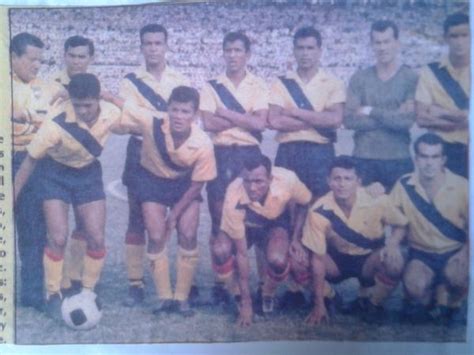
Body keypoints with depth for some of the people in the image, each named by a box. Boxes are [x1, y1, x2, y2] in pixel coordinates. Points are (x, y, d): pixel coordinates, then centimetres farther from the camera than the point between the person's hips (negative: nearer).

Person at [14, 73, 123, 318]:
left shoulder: (111, 114, -22)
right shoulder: (56, 125, -31)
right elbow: (30, 161, -19)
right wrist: (12, 198, -14)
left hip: (89, 174, 3)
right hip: (56, 175, -3)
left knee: (97, 239, -3)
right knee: (58, 238, -11)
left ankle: (88, 292, 18)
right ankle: (53, 294, 12)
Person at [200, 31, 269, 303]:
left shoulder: (259, 86, 6)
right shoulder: (211, 86, 7)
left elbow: (260, 123, -8)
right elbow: (208, 123, -6)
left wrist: (226, 113, -7)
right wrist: (244, 121, -6)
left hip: (249, 154, 0)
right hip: (220, 154, 0)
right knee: (219, 220, 2)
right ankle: (220, 281, 11)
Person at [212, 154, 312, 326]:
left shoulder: (287, 180, -34)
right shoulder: (233, 198, -36)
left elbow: (304, 203, -7)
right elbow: (241, 253, -28)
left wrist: (295, 239, -13)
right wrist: (246, 302, -23)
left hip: (276, 223, 1)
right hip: (244, 226, 0)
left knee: (278, 259, -31)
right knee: (220, 250, -32)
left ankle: (268, 294, 5)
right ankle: (236, 295, 0)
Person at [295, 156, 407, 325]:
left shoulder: (377, 202, -23)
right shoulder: (319, 211, -23)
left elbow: (400, 226, -3)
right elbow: (317, 258, -18)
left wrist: (389, 246, -26)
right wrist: (319, 304, -16)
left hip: (369, 259, 0)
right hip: (336, 260, 1)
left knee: (394, 260, -33)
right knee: (297, 261, -25)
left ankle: (369, 302, -1)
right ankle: (330, 298, 6)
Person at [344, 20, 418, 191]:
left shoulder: (411, 78, 0)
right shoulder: (359, 78, 4)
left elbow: (408, 120, -11)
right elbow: (349, 120, -7)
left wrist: (370, 111, -7)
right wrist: (394, 117, -11)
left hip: (399, 160, -1)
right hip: (363, 159, 1)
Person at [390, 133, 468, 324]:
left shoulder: (461, 186, -9)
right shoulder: (404, 185, -7)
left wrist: (466, 251, -16)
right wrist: (393, 243, -15)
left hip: (453, 251, 0)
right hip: (421, 253, 1)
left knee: (456, 276, -32)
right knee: (415, 286, -27)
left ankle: (450, 306, 7)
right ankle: (423, 301, 15)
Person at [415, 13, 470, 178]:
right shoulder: (430, 72, 0)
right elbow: (422, 118, -8)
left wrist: (444, 113, -12)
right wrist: (462, 120, -11)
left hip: (469, 150, 1)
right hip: (444, 151, -1)